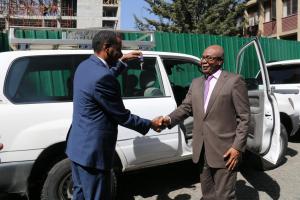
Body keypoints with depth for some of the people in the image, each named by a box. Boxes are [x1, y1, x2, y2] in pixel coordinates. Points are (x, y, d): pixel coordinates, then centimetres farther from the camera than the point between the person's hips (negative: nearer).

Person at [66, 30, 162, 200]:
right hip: (92, 150, -10)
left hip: (78, 145, 10)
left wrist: (122, 61, 25)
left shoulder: (85, 66, 4)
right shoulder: (102, 77, -25)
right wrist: (150, 124, -3)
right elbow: (122, 116, -17)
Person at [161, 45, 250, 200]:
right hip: (202, 150, 6)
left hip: (224, 150, -6)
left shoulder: (234, 81, -5)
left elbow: (243, 117, -8)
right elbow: (186, 107, 10)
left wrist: (238, 147, -14)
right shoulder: (196, 83, 14)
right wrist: (170, 119, -9)